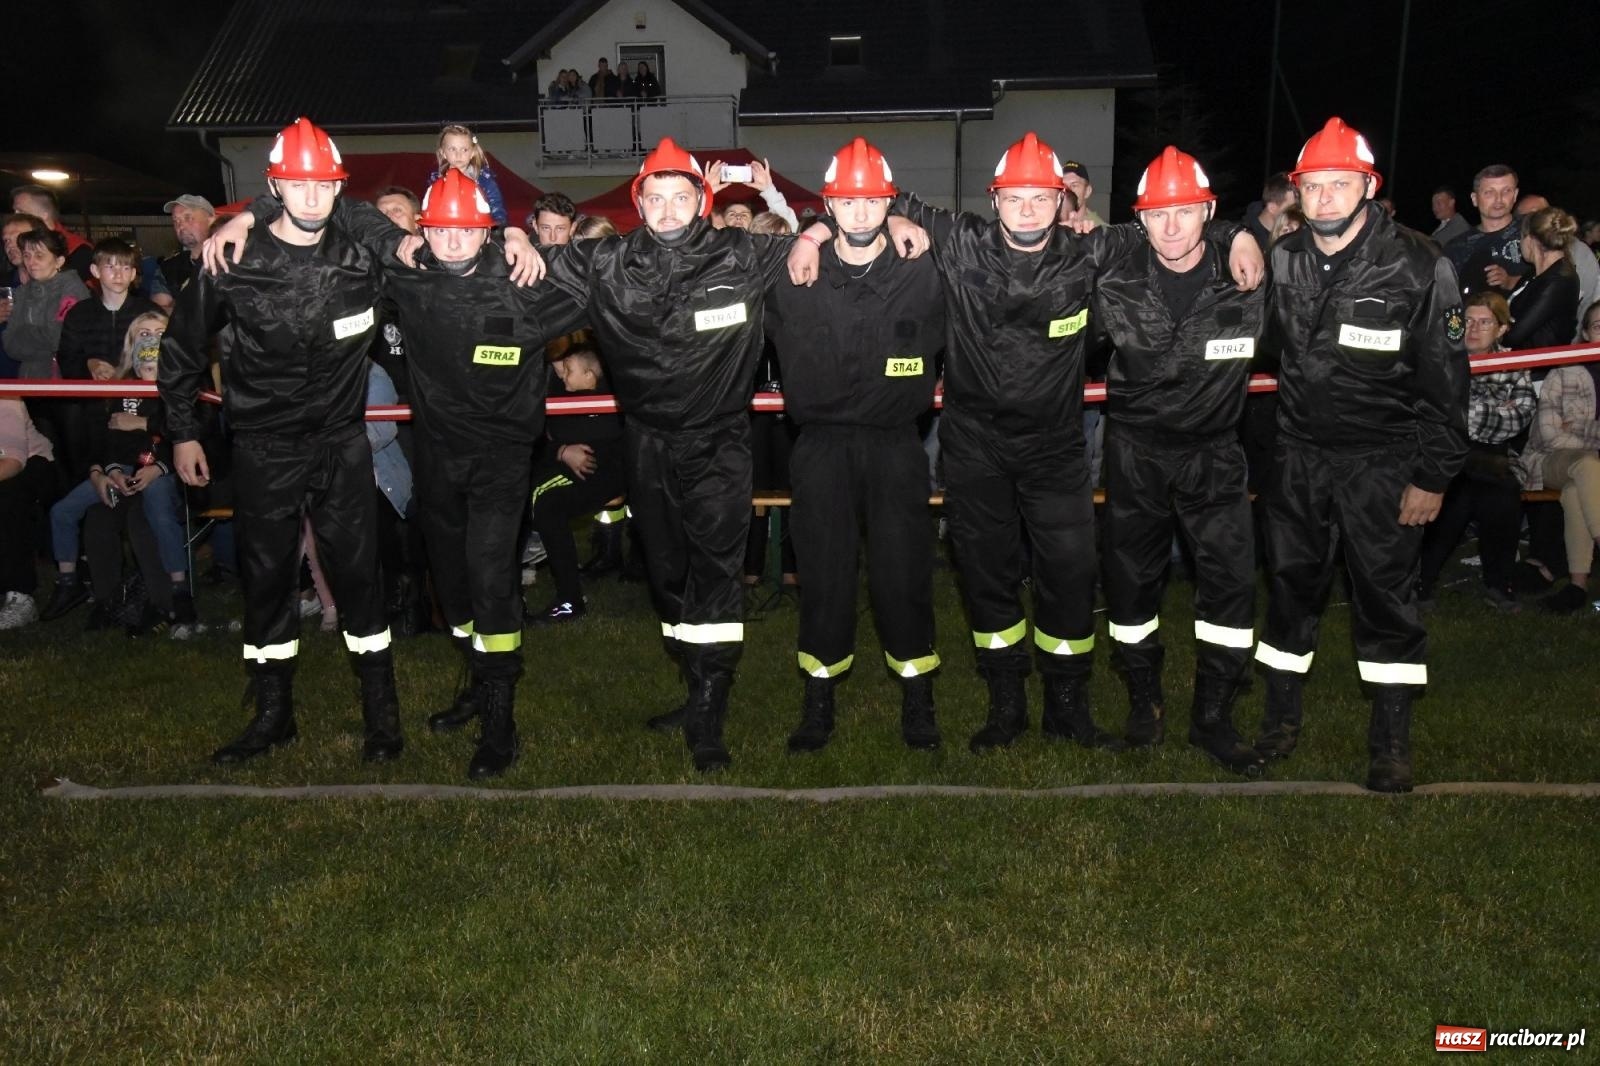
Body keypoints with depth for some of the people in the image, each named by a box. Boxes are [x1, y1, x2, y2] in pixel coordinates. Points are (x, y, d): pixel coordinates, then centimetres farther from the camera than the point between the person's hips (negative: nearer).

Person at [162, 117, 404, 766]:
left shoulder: (363, 257, -4)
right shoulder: (235, 263, -7)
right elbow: (182, 346, 5)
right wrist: (182, 431, 7)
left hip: (341, 443, 0)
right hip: (263, 448, 0)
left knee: (356, 573, 1)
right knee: (266, 577, 8)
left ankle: (382, 713, 14)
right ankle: (273, 714, 23)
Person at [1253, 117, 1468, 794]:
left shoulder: (1419, 266, -13)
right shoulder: (1282, 260, -2)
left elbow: (1445, 381, -9)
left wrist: (1434, 476, -9)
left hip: (1383, 458, -4)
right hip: (1300, 451, 4)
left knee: (1385, 592, 1)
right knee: (1290, 584, 10)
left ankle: (1392, 742, 15)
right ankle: (1281, 719, 25)